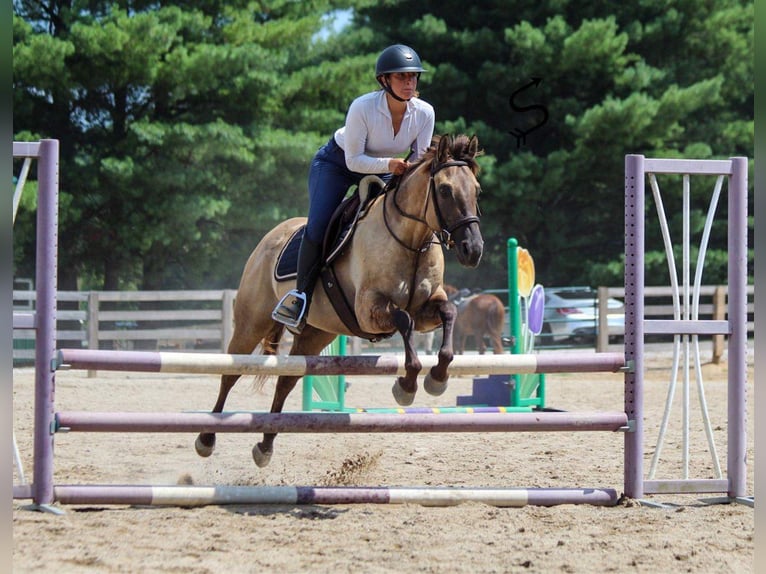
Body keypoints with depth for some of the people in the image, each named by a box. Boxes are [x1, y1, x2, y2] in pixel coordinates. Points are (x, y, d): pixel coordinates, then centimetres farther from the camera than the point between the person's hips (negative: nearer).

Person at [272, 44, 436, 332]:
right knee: (317, 227, -19)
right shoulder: (363, 107, -33)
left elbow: (420, 157, -9)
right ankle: (302, 294, -1)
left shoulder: (424, 113, -21)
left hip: (383, 171, 4)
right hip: (336, 164, -4)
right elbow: (354, 160, -27)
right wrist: (388, 164, -43)